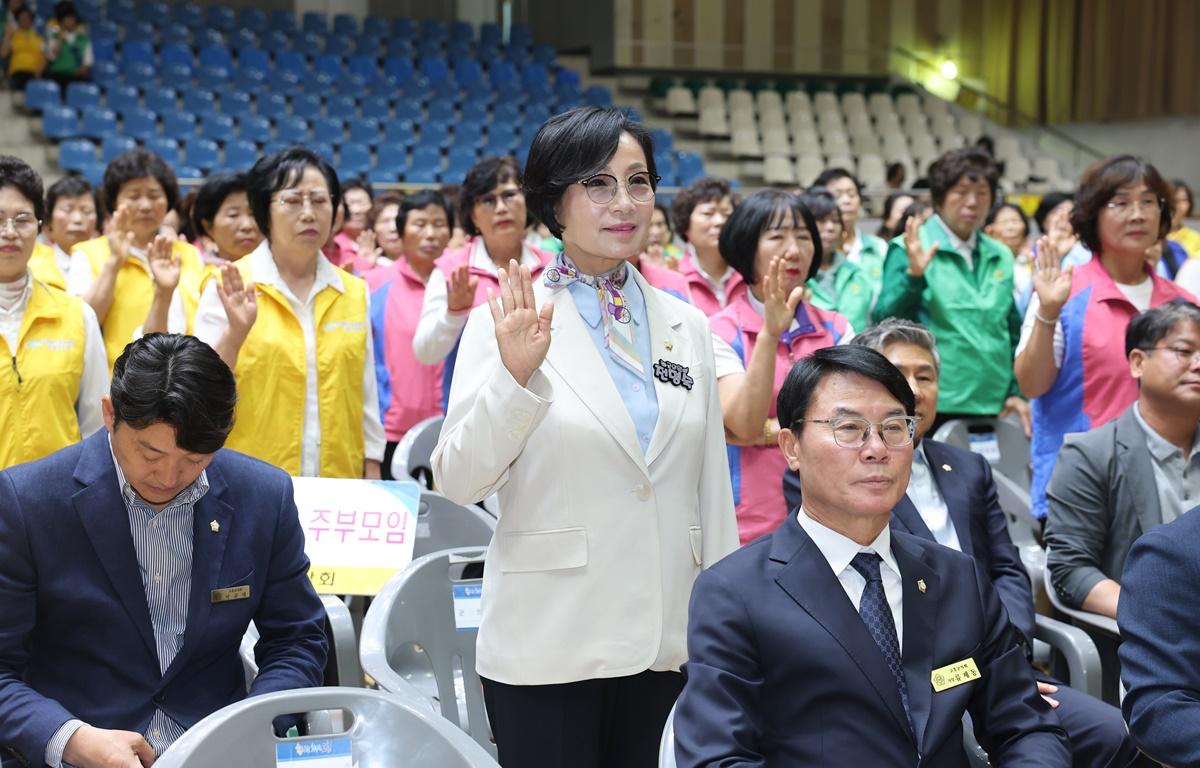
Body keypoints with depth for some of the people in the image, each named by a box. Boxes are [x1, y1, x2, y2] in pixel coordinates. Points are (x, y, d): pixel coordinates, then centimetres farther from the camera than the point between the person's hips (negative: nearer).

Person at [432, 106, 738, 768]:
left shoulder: (686, 326, 7)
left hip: (668, 641, 4)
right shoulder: (509, 323, -5)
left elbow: (712, 489, 11)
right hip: (550, 646, -4)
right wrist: (515, 374, -24)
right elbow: (457, 480, -10)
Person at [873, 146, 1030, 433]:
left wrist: (1016, 391, 10)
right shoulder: (910, 250, -3)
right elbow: (885, 321, -11)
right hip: (934, 410, -5)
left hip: (993, 409, 5)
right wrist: (913, 275, -25)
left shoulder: (1000, 257, 12)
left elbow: (1012, 332, 18)